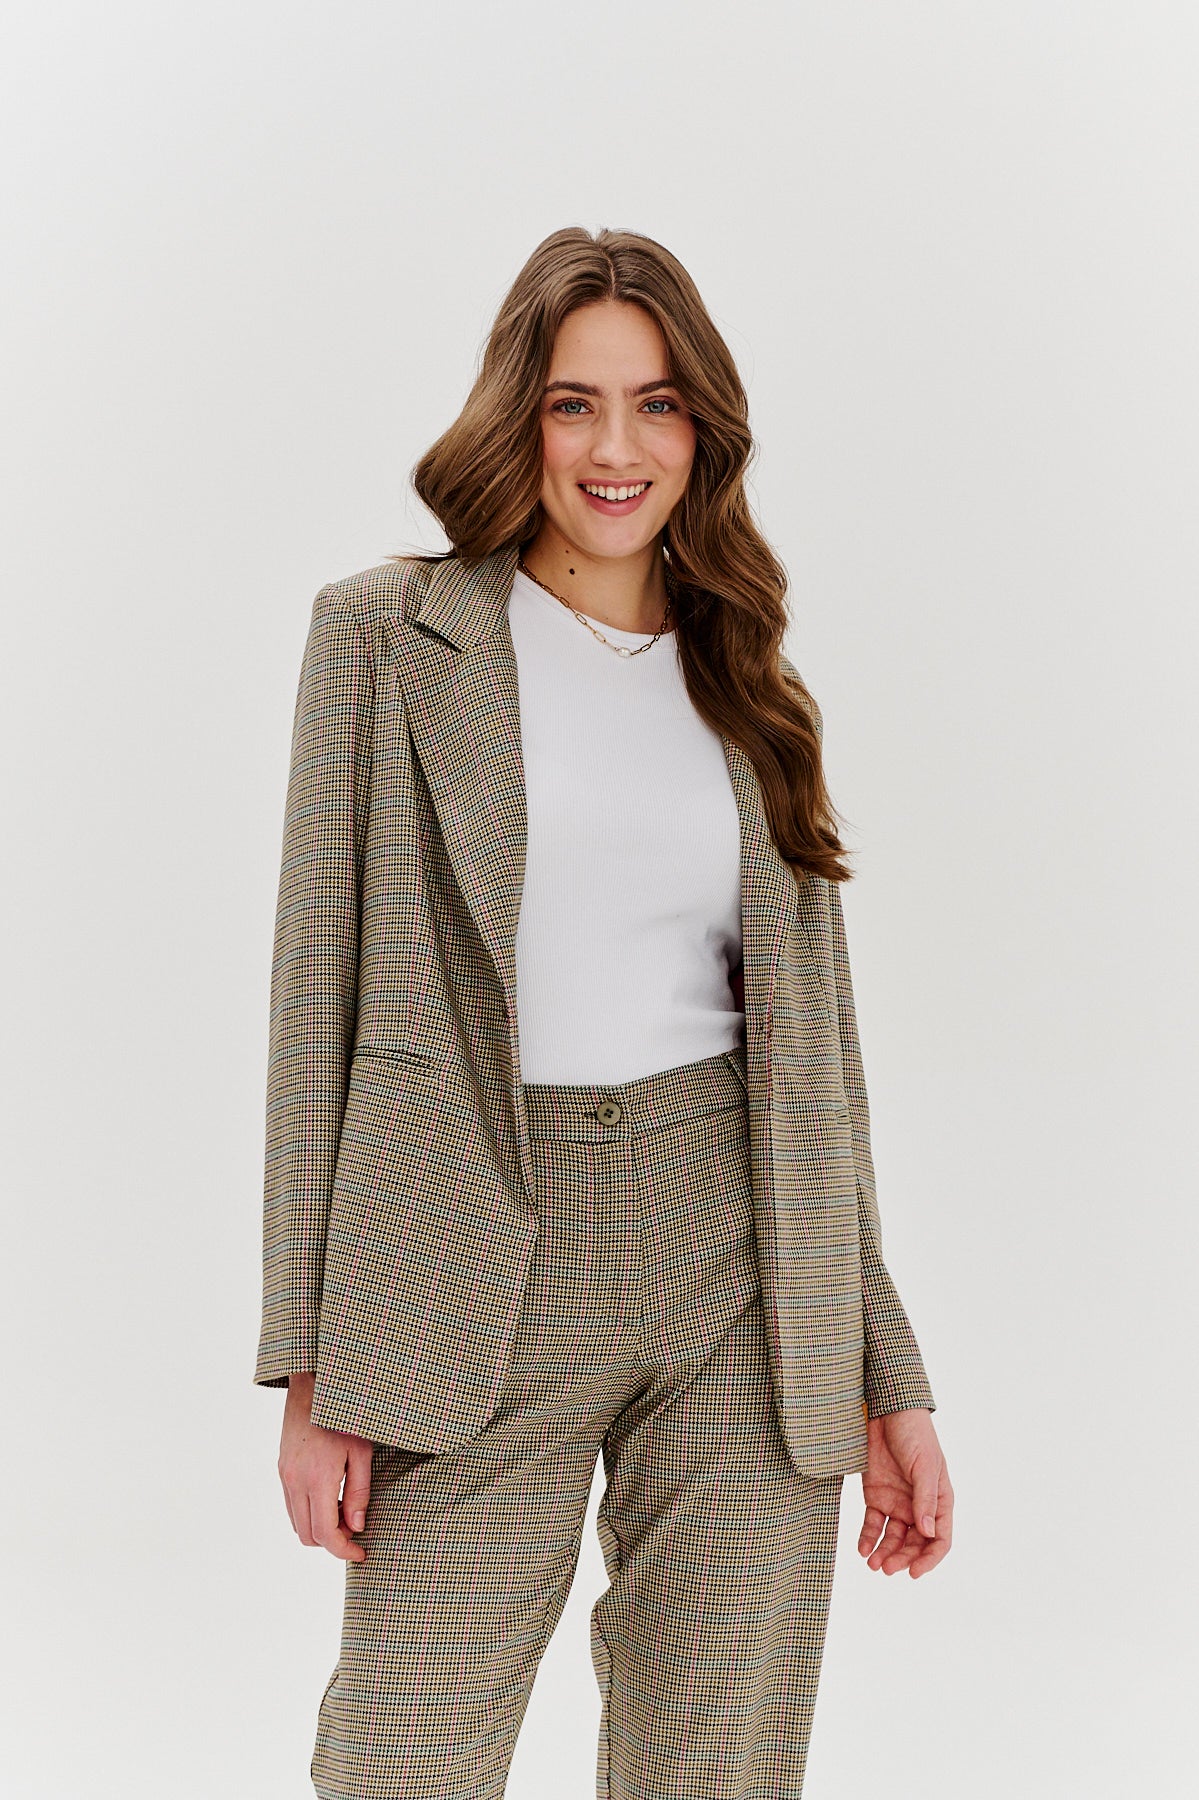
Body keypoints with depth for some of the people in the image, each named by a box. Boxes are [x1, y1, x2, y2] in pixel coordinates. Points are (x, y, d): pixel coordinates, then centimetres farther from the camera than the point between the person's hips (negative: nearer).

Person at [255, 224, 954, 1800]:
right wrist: (313, 1368, -6)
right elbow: (320, 990, 0)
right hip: (482, 1275, -2)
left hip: (743, 1274, 3)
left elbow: (812, 1041, 15)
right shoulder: (386, 634, 4)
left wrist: (889, 1376, 11)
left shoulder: (743, 678, 13)